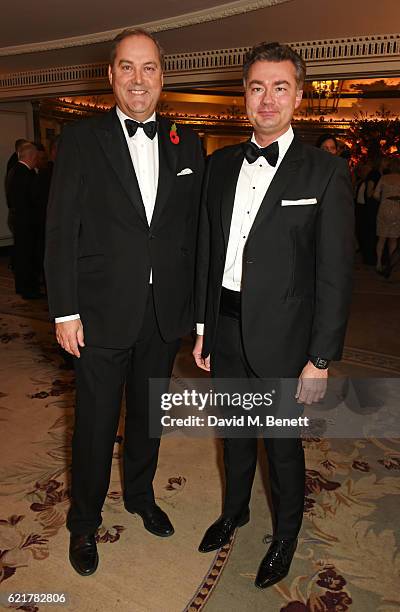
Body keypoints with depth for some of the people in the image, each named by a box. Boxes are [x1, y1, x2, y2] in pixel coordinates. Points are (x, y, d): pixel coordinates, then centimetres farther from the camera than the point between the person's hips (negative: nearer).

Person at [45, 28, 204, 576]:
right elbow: (60, 232, -5)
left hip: (165, 315, 3)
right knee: (95, 426, 11)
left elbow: (194, 231, 5)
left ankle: (141, 496, 46)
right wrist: (64, 312, -10)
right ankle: (84, 522, 36)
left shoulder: (187, 144, 6)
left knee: (148, 415, 20)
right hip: (102, 314, -2)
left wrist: (193, 305, 2)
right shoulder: (80, 140, -2)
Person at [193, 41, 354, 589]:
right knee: (234, 432, 22)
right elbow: (207, 251, 8)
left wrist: (321, 359, -13)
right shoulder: (221, 164, 6)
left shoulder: (326, 172, -9)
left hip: (281, 338, -4)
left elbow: (336, 273, -11)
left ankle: (285, 535, 41)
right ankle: (234, 510, 49)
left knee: (283, 445, 13)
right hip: (226, 331, 5)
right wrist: (203, 327, 8)